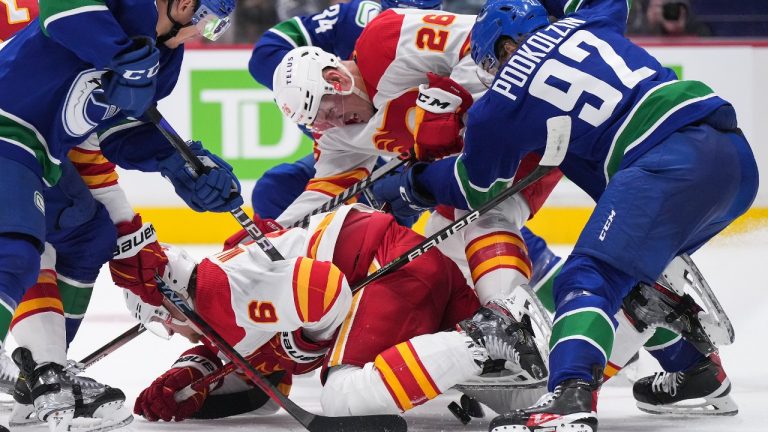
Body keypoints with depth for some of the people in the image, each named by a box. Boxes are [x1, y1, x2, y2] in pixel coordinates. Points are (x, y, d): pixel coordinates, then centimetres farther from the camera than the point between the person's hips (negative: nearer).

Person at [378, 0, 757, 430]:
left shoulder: (501, 105, 8)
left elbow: (473, 188, 25)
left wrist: (416, 181, 43)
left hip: (673, 162, -8)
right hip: (737, 153, 8)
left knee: (591, 275, -12)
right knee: (640, 264, 28)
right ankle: (700, 374, 34)